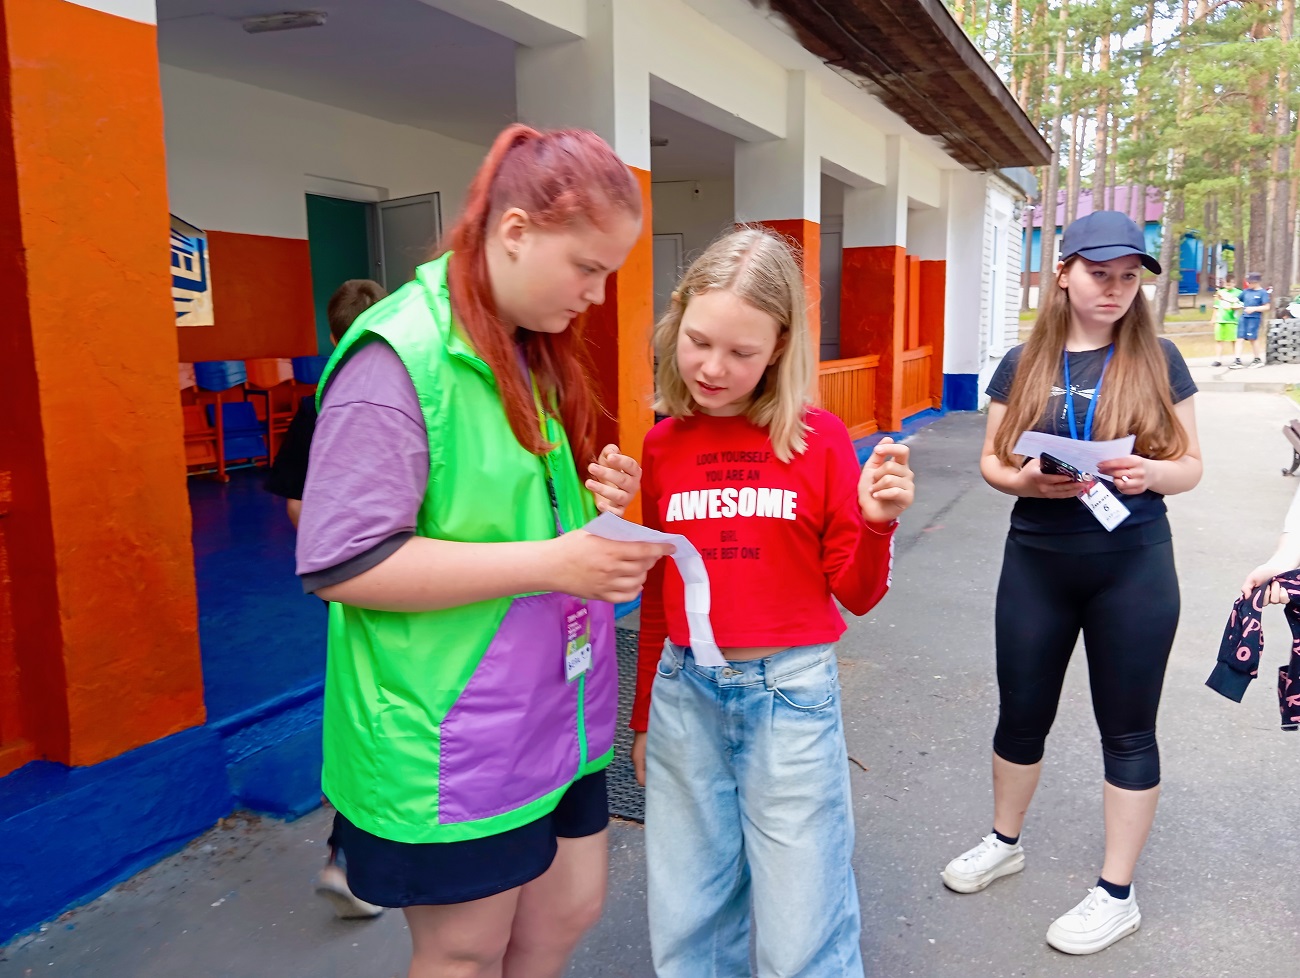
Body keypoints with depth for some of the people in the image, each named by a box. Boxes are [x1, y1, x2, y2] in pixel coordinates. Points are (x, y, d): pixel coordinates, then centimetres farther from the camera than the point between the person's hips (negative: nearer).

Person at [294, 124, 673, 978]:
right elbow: (341, 562, -23)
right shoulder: (399, 358, -19)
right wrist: (551, 563, -25)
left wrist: (596, 501, -2)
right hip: (451, 743, -8)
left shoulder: (542, 353, 8)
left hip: (557, 715, 8)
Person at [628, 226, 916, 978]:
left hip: (792, 691, -2)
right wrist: (643, 713, 15)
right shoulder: (659, 447, 1)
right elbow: (656, 593, 9)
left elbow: (856, 594, -1)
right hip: (685, 692, 3)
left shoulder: (819, 438, -6)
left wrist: (877, 523, -20)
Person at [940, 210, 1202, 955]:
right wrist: (1026, 479, -18)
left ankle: (1118, 894, 25)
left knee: (1127, 728, 8)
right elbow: (991, 461, 4)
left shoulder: (1158, 359, -1)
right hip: (1037, 561, 2)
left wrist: (1152, 473, -21)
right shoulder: (1023, 363, 2)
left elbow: (1191, 465, 1)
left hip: (1133, 566, -1)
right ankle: (1005, 843, 38)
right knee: (1022, 714, 14)